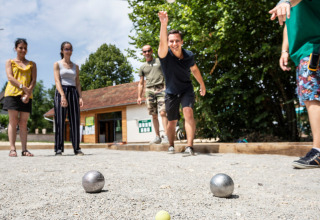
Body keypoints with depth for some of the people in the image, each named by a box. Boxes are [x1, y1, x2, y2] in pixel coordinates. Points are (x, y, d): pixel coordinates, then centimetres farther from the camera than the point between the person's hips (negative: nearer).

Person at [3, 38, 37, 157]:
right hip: (12, 93, -1)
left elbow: (34, 80, 6)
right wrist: (23, 87, -17)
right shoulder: (10, 62, 13)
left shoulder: (32, 64, 17)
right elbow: (10, 77, -2)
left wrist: (28, 92, -11)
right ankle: (12, 149, -6)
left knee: (23, 123, -1)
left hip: (27, 95, 2)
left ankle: (24, 149, -2)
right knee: (13, 121, -5)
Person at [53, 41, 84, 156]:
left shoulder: (75, 66, 17)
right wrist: (62, 96, -21)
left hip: (73, 92, 3)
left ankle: (77, 148, 2)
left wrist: (80, 97, -2)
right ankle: (58, 149, -3)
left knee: (75, 120, -1)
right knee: (60, 121, -5)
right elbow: (57, 81, -7)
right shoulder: (57, 64, 5)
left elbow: (77, 83, 13)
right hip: (61, 92, -3)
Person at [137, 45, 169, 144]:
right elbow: (141, 83, 21)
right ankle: (157, 137, 9)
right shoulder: (142, 67, 19)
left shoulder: (160, 61, 13)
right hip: (149, 90, 3)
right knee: (154, 115, 3)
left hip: (161, 88, -3)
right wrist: (139, 97, 13)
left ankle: (166, 136, -15)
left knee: (163, 113, -15)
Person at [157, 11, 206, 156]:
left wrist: (202, 85, 21)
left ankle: (189, 147, -25)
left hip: (186, 90, 0)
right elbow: (162, 43, -43)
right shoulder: (165, 55, -19)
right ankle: (171, 146, 34)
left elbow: (194, 69, 10)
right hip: (171, 92, 0)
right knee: (172, 122, 8)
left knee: (188, 113, -25)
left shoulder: (189, 56, -10)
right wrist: (164, 24, -59)